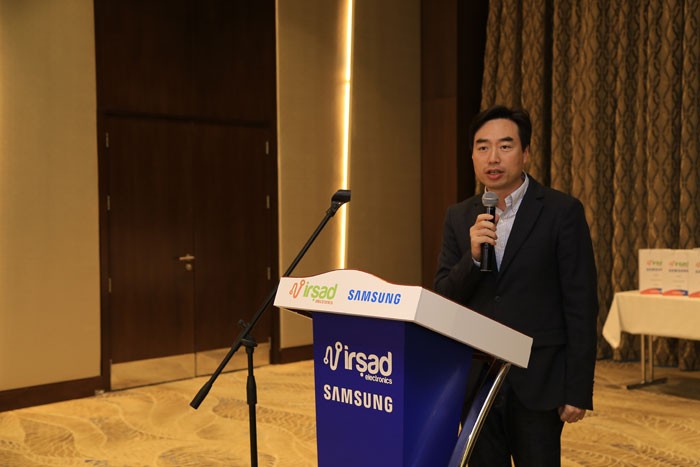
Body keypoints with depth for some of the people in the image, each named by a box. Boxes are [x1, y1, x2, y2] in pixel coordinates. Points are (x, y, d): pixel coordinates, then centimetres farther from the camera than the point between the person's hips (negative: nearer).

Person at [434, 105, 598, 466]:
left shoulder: (562, 212, -6)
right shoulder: (459, 217, 6)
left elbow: (581, 306, -7)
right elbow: (442, 299, 4)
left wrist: (578, 390, -9)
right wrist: (473, 256, -15)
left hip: (536, 382, -4)